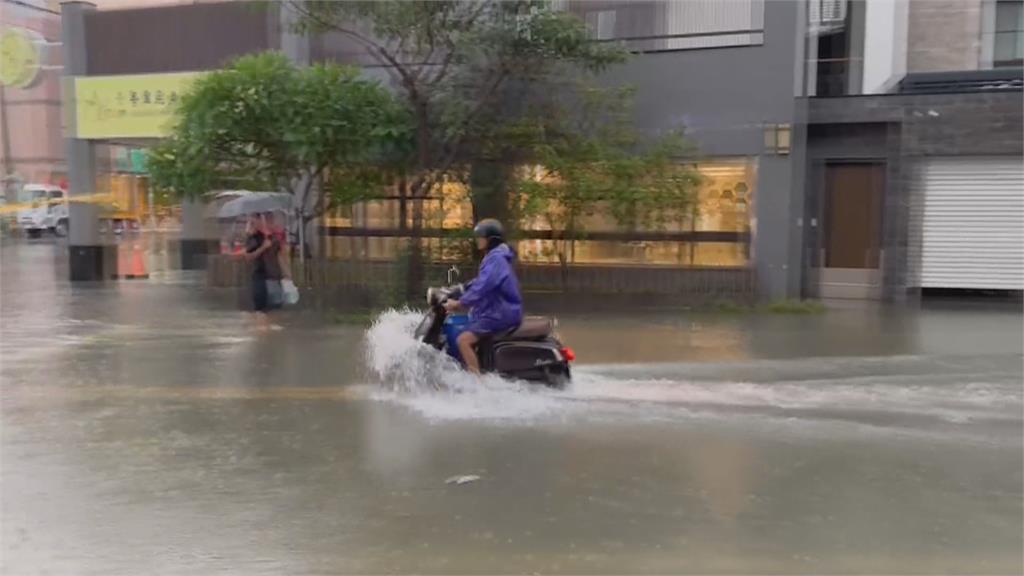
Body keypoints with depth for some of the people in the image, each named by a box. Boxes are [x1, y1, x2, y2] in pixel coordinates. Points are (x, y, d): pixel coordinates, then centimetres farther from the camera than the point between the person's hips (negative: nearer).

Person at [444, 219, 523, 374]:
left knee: (464, 340, -20)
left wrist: (458, 304, -22)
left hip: (500, 315, -11)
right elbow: (481, 283, 26)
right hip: (501, 312, 11)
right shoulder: (496, 257, 17)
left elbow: (481, 287, -25)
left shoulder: (495, 259, -16)